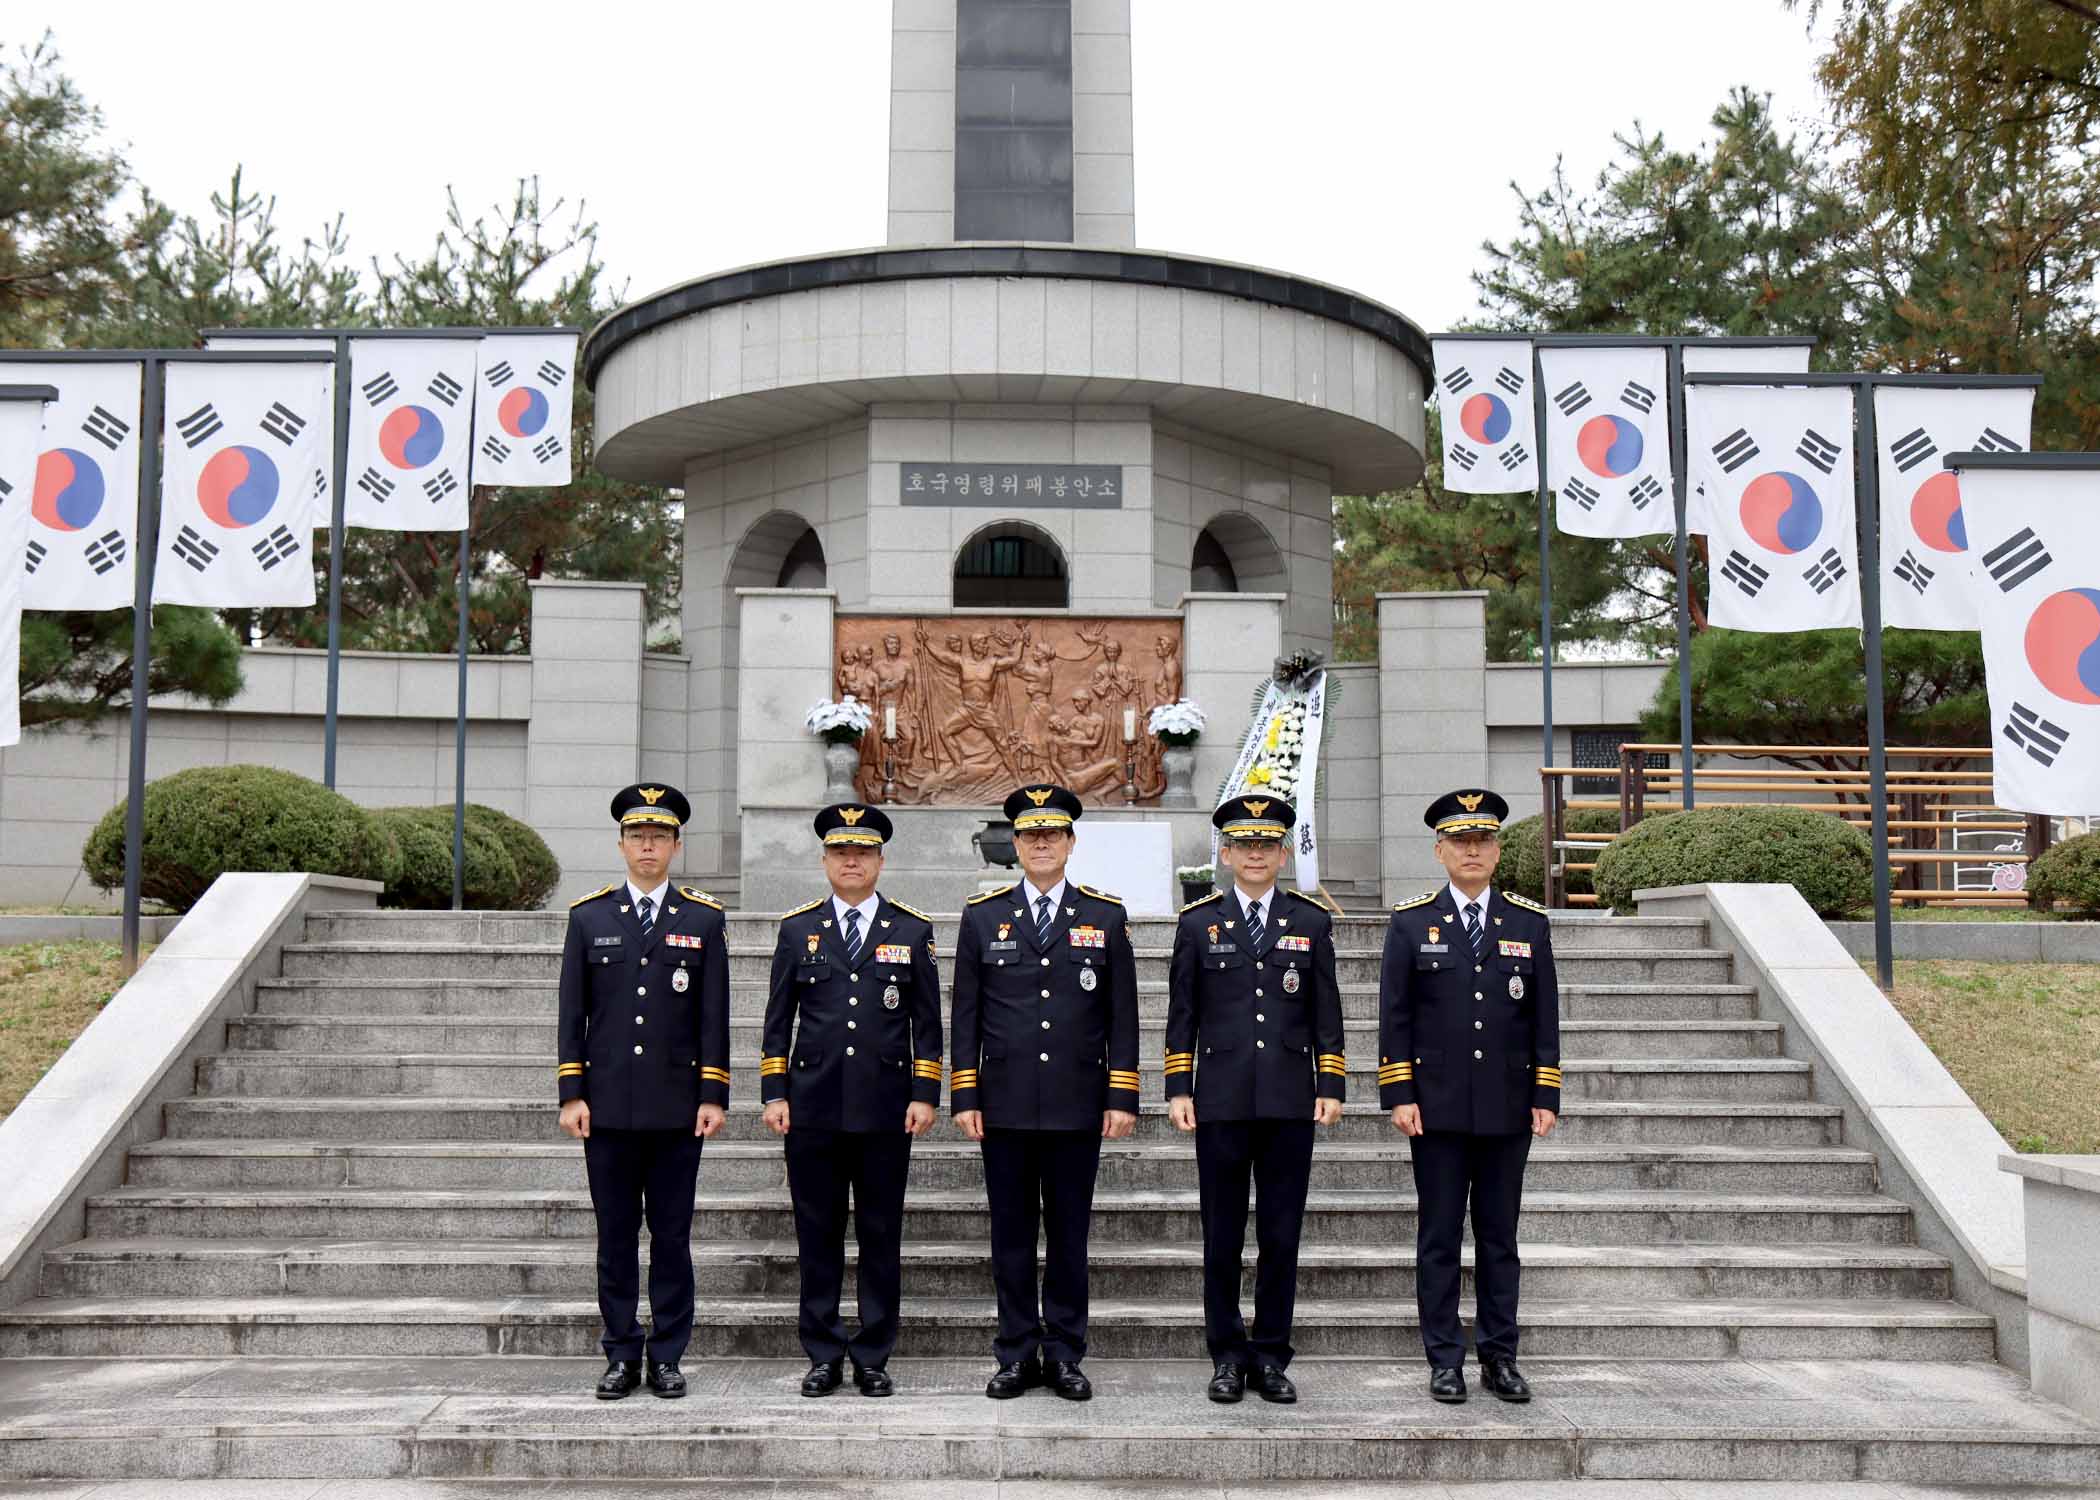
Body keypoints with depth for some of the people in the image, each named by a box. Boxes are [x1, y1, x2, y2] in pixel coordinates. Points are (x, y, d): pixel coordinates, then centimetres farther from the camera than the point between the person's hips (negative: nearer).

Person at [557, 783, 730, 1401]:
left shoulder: (704, 919, 5)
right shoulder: (588, 917, 7)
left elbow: (714, 1016, 3)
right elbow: (572, 1013, 5)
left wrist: (714, 1095, -3)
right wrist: (571, 1094, -1)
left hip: (676, 1107, -1)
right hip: (607, 1106, 1)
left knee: (672, 1238, 4)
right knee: (615, 1239, 6)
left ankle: (667, 1358, 13)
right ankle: (622, 1357, 15)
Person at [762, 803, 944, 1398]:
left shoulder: (912, 931, 6)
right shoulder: (797, 929, 8)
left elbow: (927, 1022, 6)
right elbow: (778, 1019, 9)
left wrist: (924, 1096, -2)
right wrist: (774, 1094, 1)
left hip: (885, 1109, 0)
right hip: (813, 1108, 1)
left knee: (881, 1238, 4)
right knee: (818, 1237, 5)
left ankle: (873, 1358, 14)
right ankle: (824, 1356, 15)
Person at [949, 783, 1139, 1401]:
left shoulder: (1105, 916, 5)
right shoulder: (982, 916, 6)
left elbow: (1122, 1017, 4)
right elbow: (965, 1016, 5)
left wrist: (1122, 1097, -2)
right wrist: (964, 1097, 0)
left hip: (1077, 1107, 0)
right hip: (1005, 1105, 0)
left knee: (1069, 1233, 6)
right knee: (1011, 1233, 6)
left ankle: (1064, 1355, 16)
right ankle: (1017, 1354, 16)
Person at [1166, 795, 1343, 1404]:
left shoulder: (1311, 922, 8)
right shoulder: (1198, 923, 6)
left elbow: (1327, 1014, 8)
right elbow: (1182, 1014, 7)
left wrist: (1331, 1085, 1)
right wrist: (1178, 1090, 0)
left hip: (1290, 1102, 1)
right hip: (1222, 1102, 0)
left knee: (1282, 1237, 4)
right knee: (1222, 1237, 5)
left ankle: (1271, 1358, 15)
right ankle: (1227, 1356, 16)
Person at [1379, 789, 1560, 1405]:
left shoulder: (1529, 923, 7)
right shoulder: (1411, 922, 1)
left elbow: (1545, 1016, 6)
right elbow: (1394, 1016, 0)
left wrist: (1546, 1097, 1)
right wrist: (1399, 1095, -7)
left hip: (1507, 1108, 2)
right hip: (1437, 1106, -1)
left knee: (1500, 1236, 8)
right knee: (1439, 1237, 3)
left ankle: (1499, 1357, 17)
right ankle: (1444, 1360, 11)